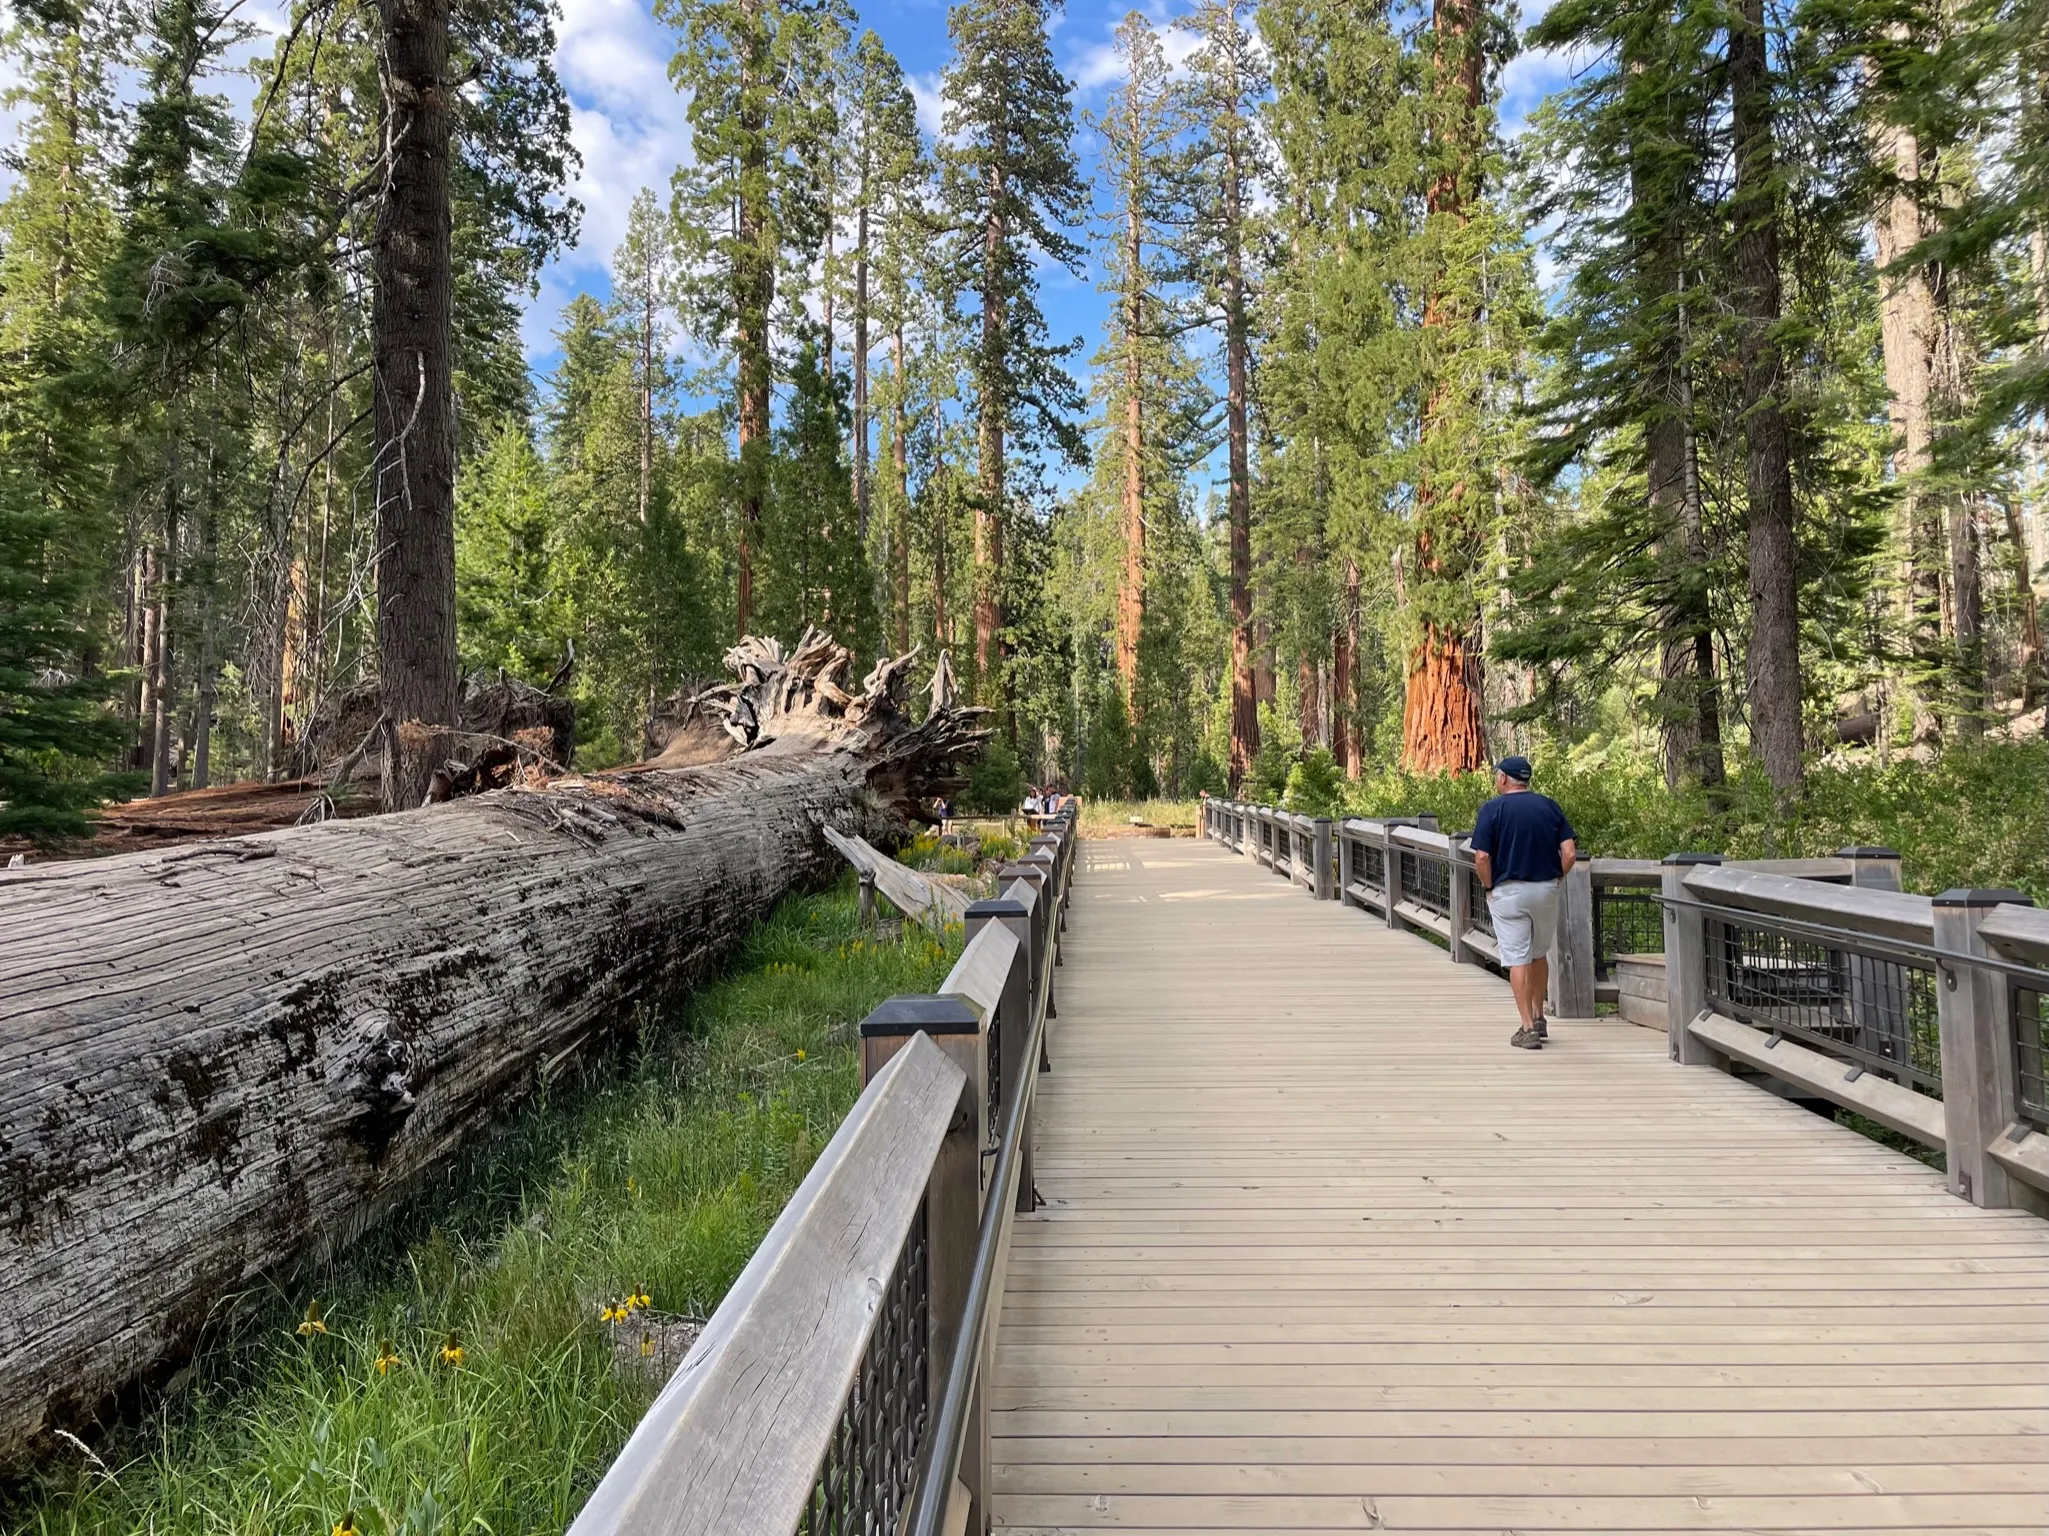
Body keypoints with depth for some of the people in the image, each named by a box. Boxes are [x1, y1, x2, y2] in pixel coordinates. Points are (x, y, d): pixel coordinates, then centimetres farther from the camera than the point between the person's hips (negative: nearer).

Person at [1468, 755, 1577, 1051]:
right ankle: (1539, 1018, 29)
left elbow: (1482, 858, -14)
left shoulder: (1492, 809, -7)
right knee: (1539, 955, 20)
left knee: (1518, 960, 0)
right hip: (1546, 890, 4)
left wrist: (1489, 887, 0)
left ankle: (1528, 1029, 0)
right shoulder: (1549, 806, 4)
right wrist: (1556, 879, 9)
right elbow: (1570, 853, -4)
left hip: (1508, 891, -4)